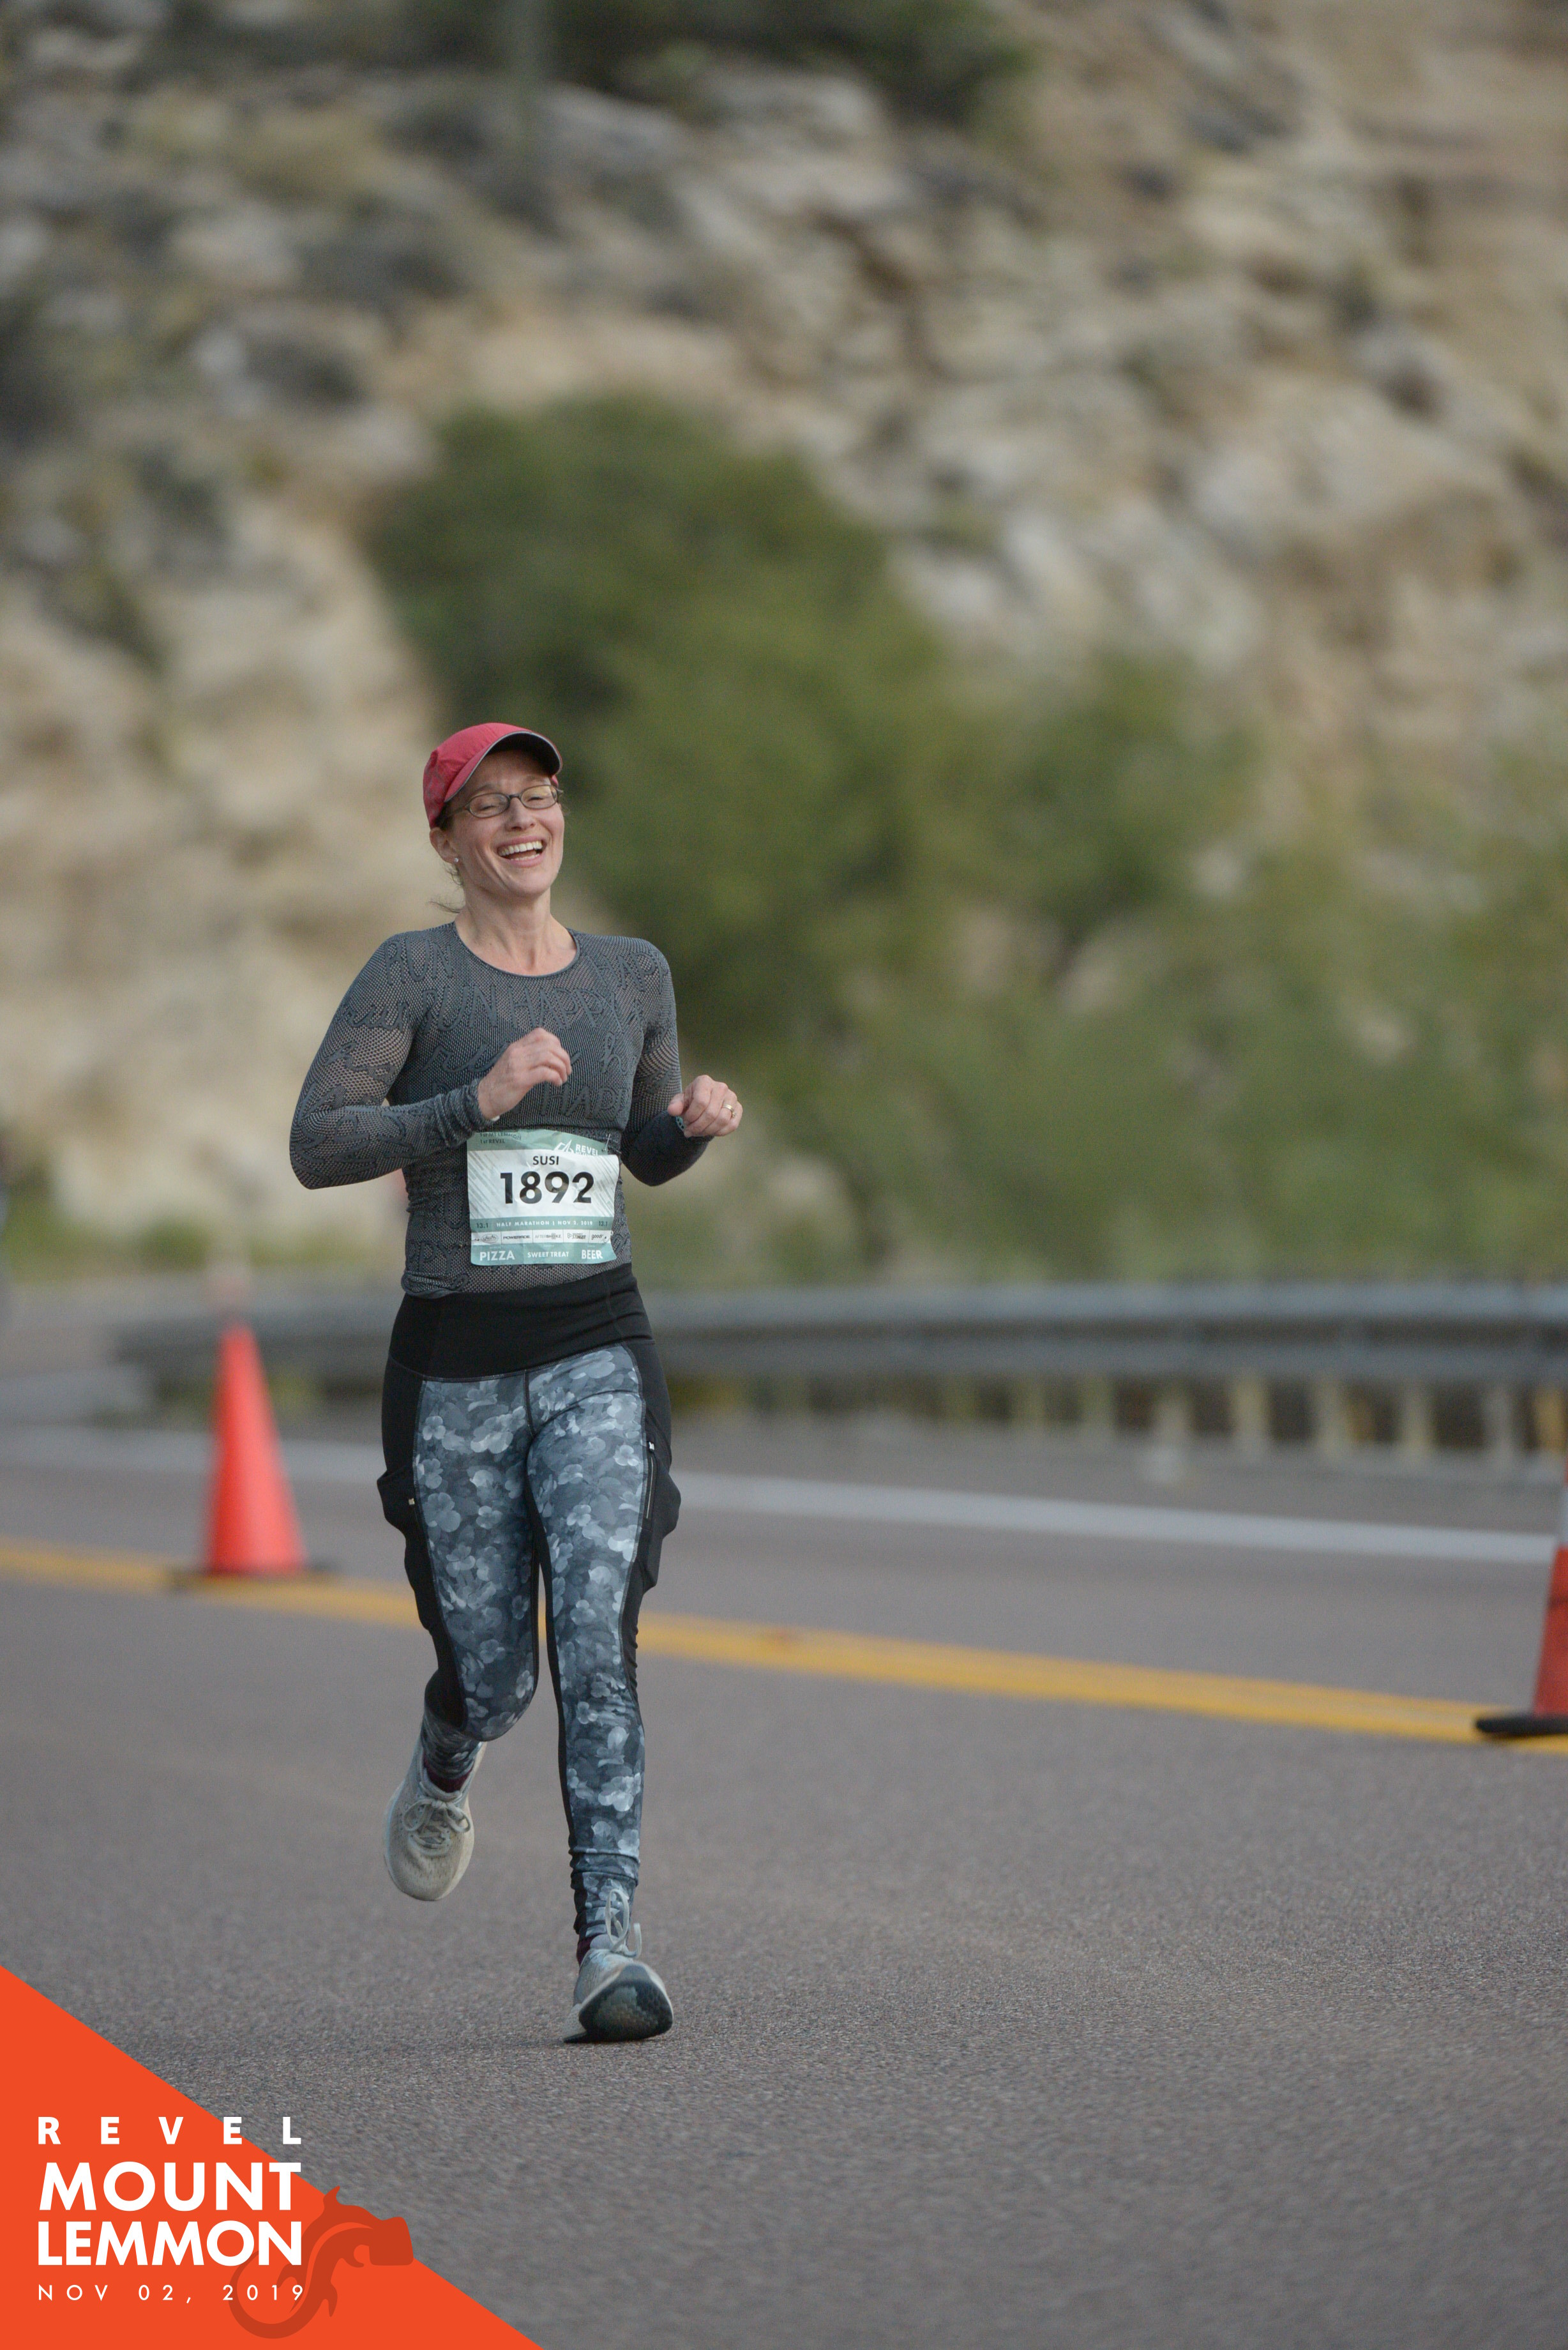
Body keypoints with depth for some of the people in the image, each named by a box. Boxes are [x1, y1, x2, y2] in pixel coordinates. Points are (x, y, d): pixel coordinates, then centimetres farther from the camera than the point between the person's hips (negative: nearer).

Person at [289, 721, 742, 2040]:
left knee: (600, 1647, -16)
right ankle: (444, 1774, 44)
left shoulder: (634, 976, 10)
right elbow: (318, 1145, -11)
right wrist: (476, 1105, -22)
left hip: (598, 1351, 2)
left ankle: (612, 1946, -18)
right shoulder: (413, 974, -2)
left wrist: (701, 1122, 1)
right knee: (492, 1672, 6)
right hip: (455, 1362, -1)